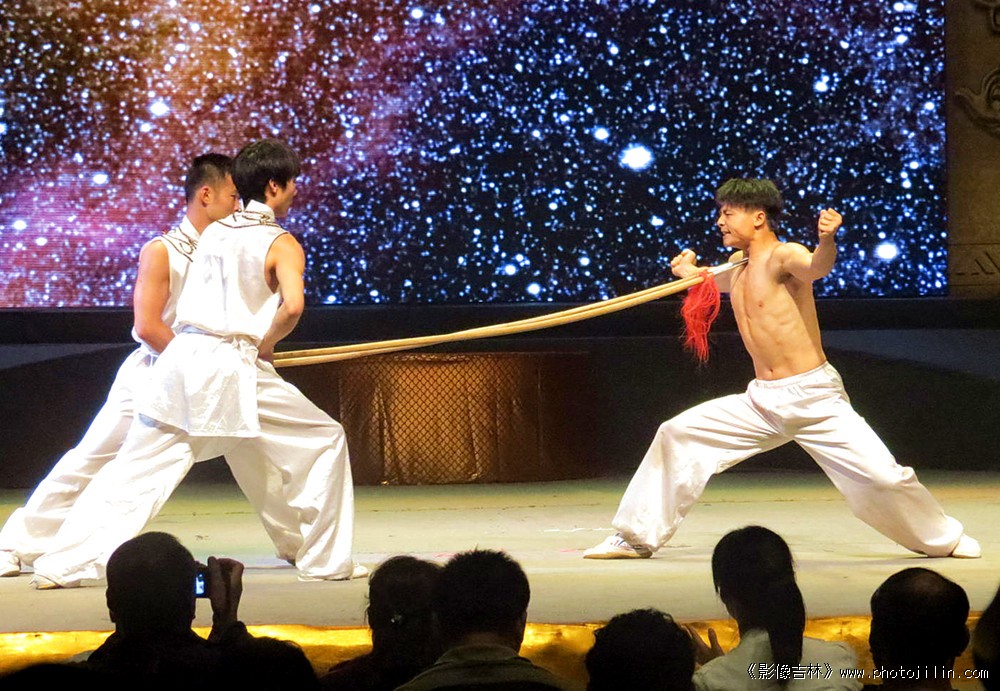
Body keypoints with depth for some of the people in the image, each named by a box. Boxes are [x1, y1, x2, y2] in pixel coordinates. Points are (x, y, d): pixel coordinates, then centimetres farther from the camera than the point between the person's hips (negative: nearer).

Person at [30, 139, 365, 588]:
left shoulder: (212, 232, 16)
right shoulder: (280, 244, -3)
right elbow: (293, 305, -19)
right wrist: (266, 344, -3)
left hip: (181, 357, 5)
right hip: (233, 367, -5)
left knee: (133, 469, 9)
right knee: (323, 442, 10)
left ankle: (63, 565, 3)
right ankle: (326, 561, 9)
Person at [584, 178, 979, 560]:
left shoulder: (783, 255, -13)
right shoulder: (738, 267, 12)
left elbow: (816, 267, -37)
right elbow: (721, 280, 37)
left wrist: (827, 240, -59)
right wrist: (689, 272, 17)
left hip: (813, 397, -8)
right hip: (761, 401, 8)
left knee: (881, 477, -13)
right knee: (676, 434, 5)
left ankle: (942, 540, 13)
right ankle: (638, 537, 13)